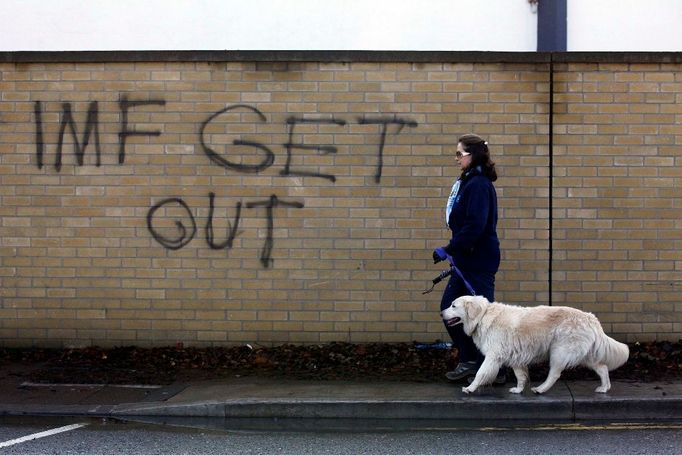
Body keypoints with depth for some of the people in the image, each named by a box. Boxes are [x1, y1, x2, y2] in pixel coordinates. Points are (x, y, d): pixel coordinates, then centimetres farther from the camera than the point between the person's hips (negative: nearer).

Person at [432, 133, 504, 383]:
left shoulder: (479, 185, -17)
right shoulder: (467, 182, 12)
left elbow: (475, 227, -25)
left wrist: (449, 249, -20)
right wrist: (454, 250, 16)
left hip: (479, 262, -10)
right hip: (467, 260, 10)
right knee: (449, 307, 13)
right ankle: (469, 360, 22)